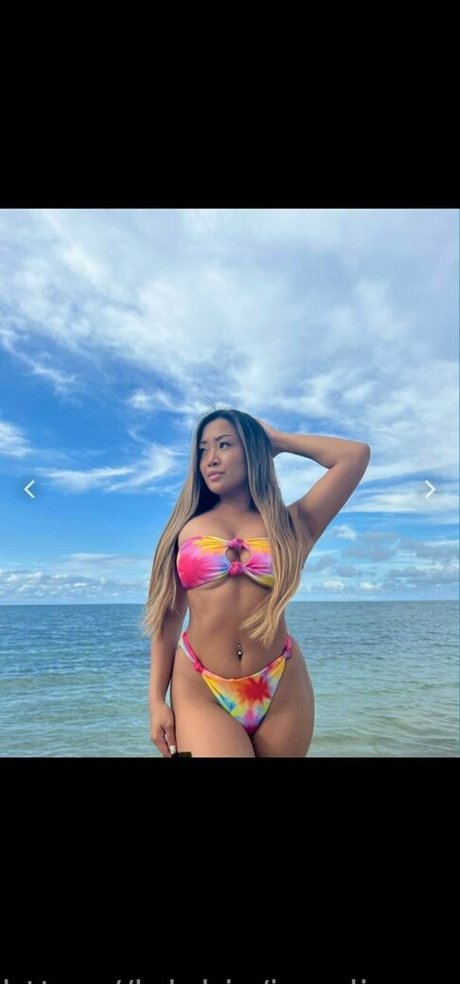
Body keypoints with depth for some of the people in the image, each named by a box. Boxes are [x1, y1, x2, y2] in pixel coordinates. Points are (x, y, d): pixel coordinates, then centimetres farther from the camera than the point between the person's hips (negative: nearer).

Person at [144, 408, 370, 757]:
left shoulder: (289, 523, 4)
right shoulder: (187, 528, 6)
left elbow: (356, 455, -1)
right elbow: (168, 614, 5)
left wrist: (277, 440, 8)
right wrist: (157, 699, 0)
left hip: (282, 690, 1)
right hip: (200, 691, 0)